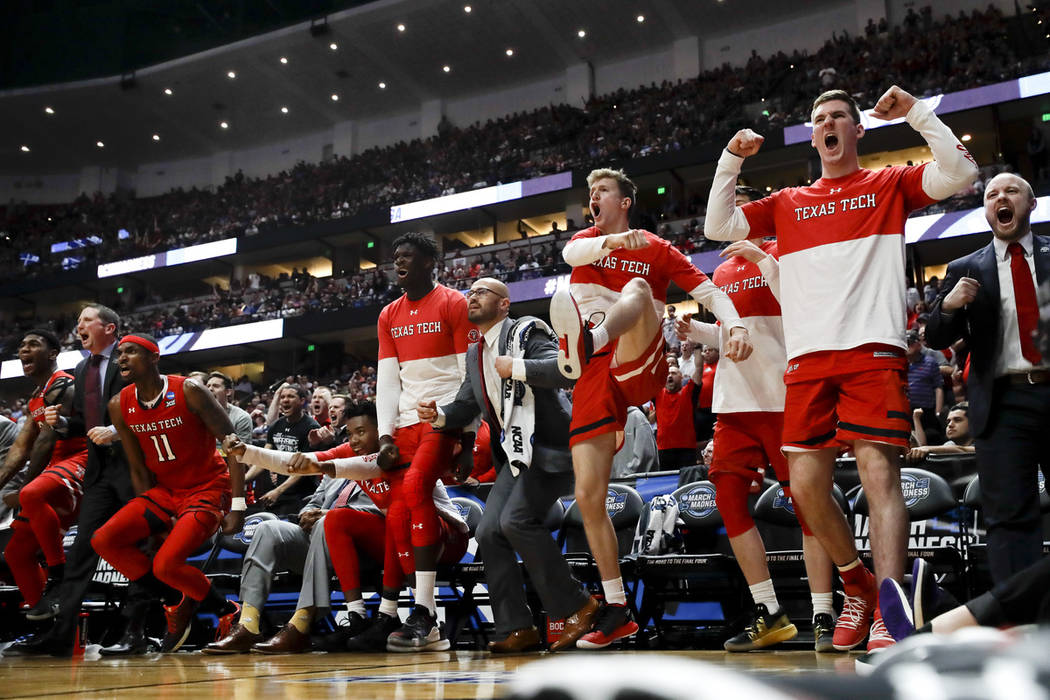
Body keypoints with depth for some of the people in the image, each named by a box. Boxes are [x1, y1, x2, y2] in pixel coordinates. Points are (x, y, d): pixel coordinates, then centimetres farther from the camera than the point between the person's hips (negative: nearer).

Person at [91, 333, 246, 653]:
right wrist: (154, 521, 0)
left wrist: (237, 505, -19)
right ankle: (178, 603, 3)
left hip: (207, 488, -6)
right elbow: (139, 469, 7)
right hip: (163, 490, 7)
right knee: (104, 540, -12)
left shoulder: (189, 392, -16)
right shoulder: (120, 406, 0)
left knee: (166, 564, -25)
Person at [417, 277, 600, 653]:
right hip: (515, 452, 9)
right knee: (489, 532, -1)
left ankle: (574, 606, -10)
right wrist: (438, 414, 0)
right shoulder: (475, 354, 17)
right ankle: (517, 630, 4)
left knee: (517, 520, -23)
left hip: (549, 445, -9)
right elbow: (466, 406, 21)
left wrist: (515, 368, -23)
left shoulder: (525, 333, -9)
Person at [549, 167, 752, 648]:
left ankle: (591, 340, -66)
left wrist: (736, 326, -17)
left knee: (636, 289, -30)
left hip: (640, 368, -3)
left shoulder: (657, 251, 12)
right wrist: (612, 241, -32)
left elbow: (708, 291, 4)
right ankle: (616, 612, 7)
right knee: (588, 496, -4)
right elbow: (572, 253, -10)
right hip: (595, 379, 3)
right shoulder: (586, 241, 15)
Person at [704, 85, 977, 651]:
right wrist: (731, 160, 13)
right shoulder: (788, 204, 23)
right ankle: (859, 586, 20)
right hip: (808, 359, 4)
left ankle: (887, 614, -19)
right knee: (806, 485, -1)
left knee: (879, 474, -15)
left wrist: (916, 112, 1)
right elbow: (717, 228, 19)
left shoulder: (889, 185, 15)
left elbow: (961, 173, 2)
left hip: (873, 352, -4)